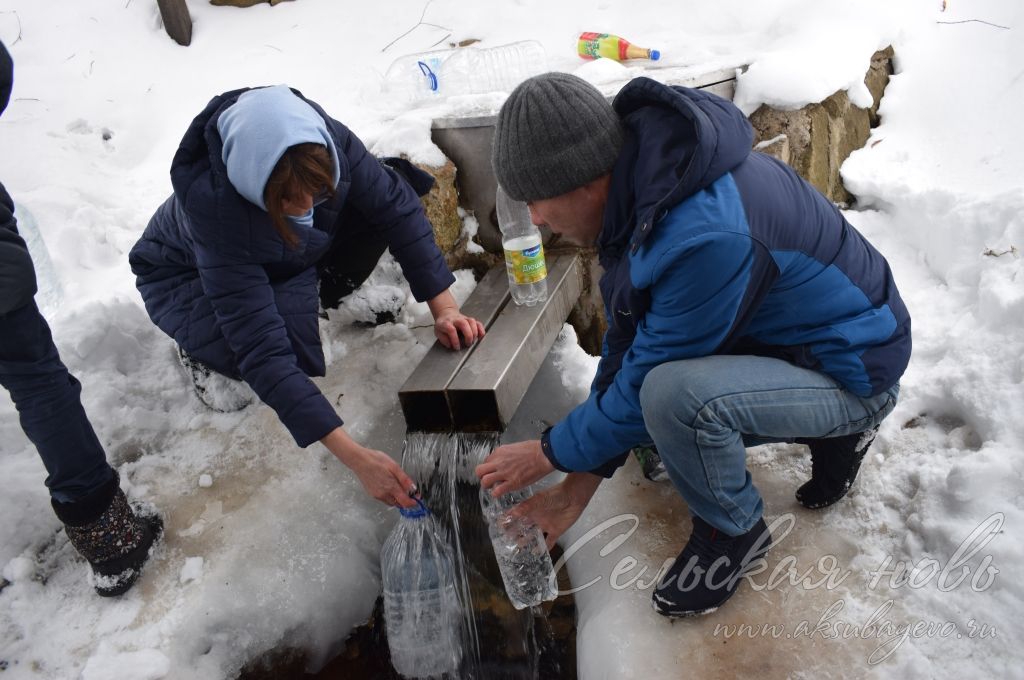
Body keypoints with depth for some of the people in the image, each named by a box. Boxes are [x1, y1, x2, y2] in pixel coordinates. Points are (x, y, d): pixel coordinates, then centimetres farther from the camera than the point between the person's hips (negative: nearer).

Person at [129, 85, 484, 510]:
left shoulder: (320, 139, -34)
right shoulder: (214, 208, -43)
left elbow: (397, 207, -21)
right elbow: (263, 351, -44)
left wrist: (443, 307, -30)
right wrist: (356, 458, -48)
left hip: (291, 257, 4)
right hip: (189, 278, -4)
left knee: (395, 187, -19)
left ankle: (315, 294, 0)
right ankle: (205, 350, -2)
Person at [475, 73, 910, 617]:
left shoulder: (708, 238, -36)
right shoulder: (644, 181, -7)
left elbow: (645, 378, -25)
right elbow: (626, 342, -2)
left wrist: (551, 453, -8)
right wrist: (579, 485, -1)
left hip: (853, 373, -9)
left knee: (673, 393, -33)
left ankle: (732, 530, -2)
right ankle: (831, 430, 16)